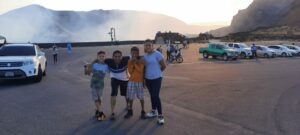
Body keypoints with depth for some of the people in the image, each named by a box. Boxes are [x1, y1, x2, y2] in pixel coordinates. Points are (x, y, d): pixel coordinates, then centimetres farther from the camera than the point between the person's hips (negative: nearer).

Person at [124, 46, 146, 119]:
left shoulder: (141, 61, -7)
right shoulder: (130, 61, 2)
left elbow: (140, 70, -17)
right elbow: (130, 71, -4)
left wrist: (135, 63, -21)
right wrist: (132, 63, -14)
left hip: (140, 81, -3)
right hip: (131, 81, 3)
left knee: (141, 97, 4)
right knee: (130, 97, 7)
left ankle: (143, 112, 15)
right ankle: (130, 111, 22)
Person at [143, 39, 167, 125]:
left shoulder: (157, 54, -15)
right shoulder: (145, 55, 7)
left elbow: (164, 66, -11)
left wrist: (157, 72, 2)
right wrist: (144, 77, 12)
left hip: (156, 78, -7)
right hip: (148, 78, 7)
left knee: (156, 96, -9)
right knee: (152, 95, 17)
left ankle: (160, 116, 0)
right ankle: (154, 112, 32)